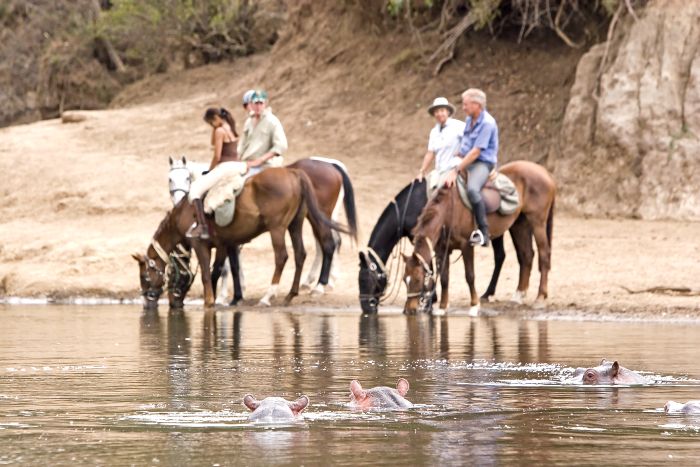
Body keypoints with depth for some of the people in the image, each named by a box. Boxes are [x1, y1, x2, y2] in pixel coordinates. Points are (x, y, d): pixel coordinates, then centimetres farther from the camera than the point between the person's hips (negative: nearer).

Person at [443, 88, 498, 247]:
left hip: (482, 163, -10)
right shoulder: (469, 119, 10)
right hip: (466, 161, 10)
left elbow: (475, 152, -22)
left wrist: (456, 171, -24)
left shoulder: (487, 123, -18)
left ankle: (483, 233, -32)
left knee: (472, 189, -37)